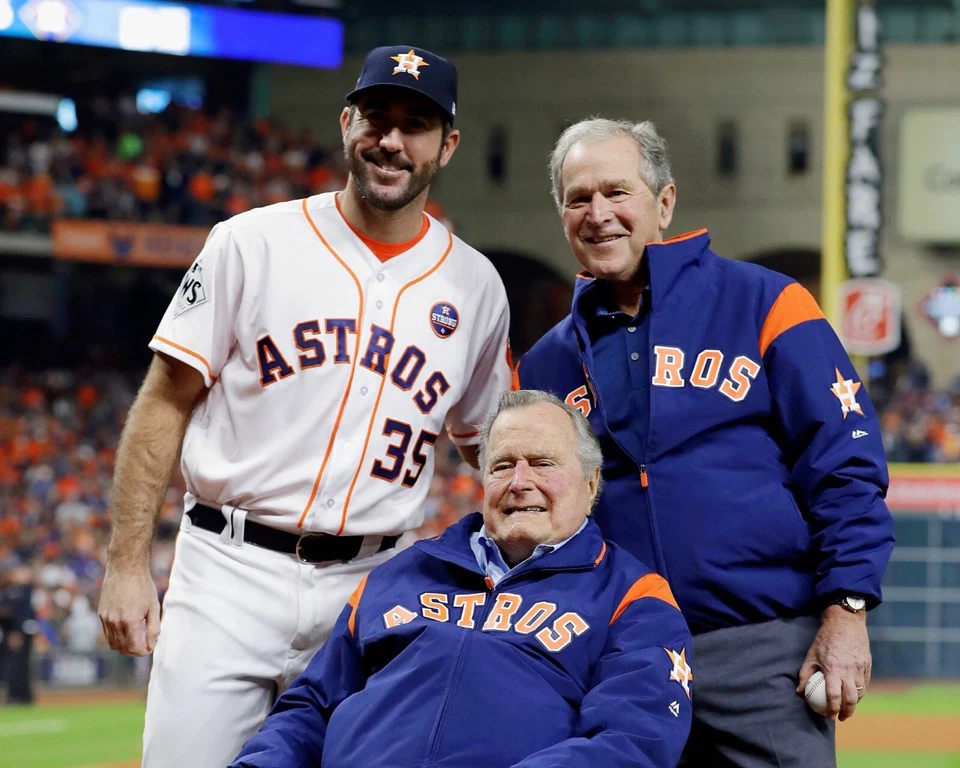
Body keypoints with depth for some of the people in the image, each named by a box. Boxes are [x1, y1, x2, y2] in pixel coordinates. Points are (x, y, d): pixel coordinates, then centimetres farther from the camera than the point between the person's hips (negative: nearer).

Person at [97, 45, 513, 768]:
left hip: (370, 588, 2)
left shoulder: (474, 286, 8)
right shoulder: (254, 244, 0)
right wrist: (126, 565, -3)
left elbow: (491, 447, 19)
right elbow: (164, 405, 2)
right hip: (232, 572, -2)